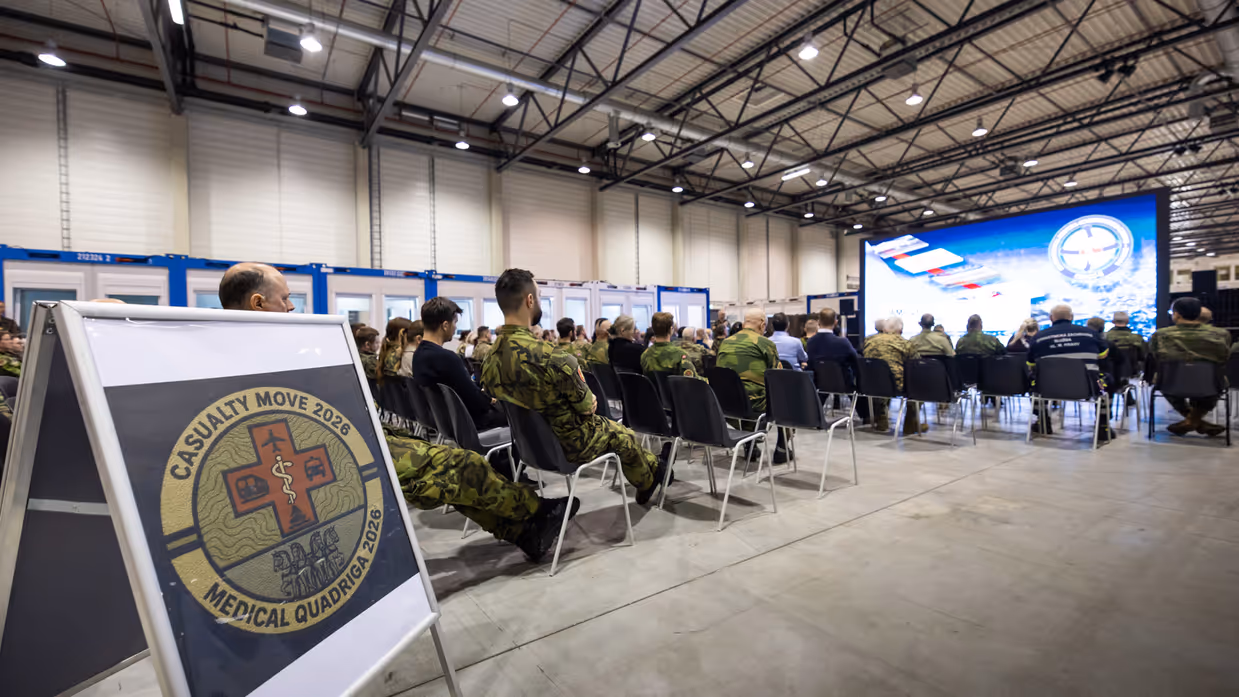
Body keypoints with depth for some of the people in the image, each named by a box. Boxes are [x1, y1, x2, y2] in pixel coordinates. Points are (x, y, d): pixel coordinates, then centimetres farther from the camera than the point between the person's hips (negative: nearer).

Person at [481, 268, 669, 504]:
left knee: (611, 425, 30)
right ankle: (648, 482, 51)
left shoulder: (491, 358, -7)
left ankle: (653, 465, 51)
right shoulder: (547, 356, -34)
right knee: (623, 435, 24)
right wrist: (590, 402, 4)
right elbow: (586, 405, -20)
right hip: (568, 443, -7)